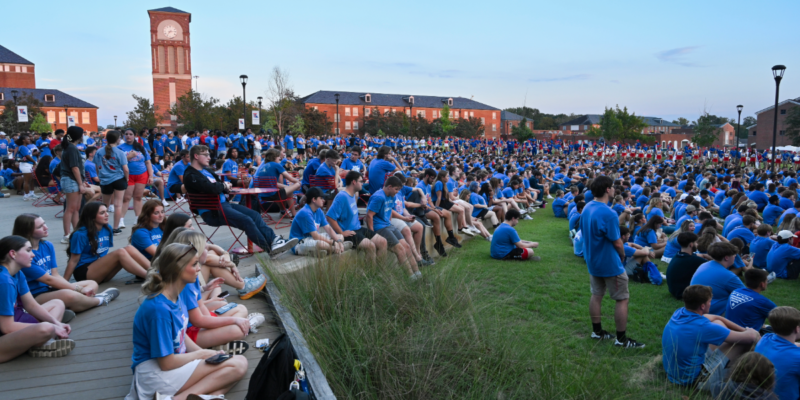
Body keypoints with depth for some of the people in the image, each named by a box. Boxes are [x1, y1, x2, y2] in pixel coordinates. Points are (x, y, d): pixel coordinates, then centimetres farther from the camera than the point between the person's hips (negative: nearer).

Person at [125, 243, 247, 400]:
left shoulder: (178, 297, 2)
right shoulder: (159, 309, -24)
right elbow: (166, 363, -20)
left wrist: (204, 352, -1)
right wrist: (201, 354, -7)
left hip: (176, 361, 9)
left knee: (240, 362, -5)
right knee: (236, 366, -16)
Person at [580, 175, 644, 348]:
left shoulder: (586, 208, 0)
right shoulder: (608, 214, -26)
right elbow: (617, 242, -19)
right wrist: (622, 256, 1)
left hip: (593, 261, 8)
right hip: (610, 264, -8)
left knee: (597, 295, 18)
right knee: (622, 299, 5)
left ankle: (597, 331, 29)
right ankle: (621, 339, 12)